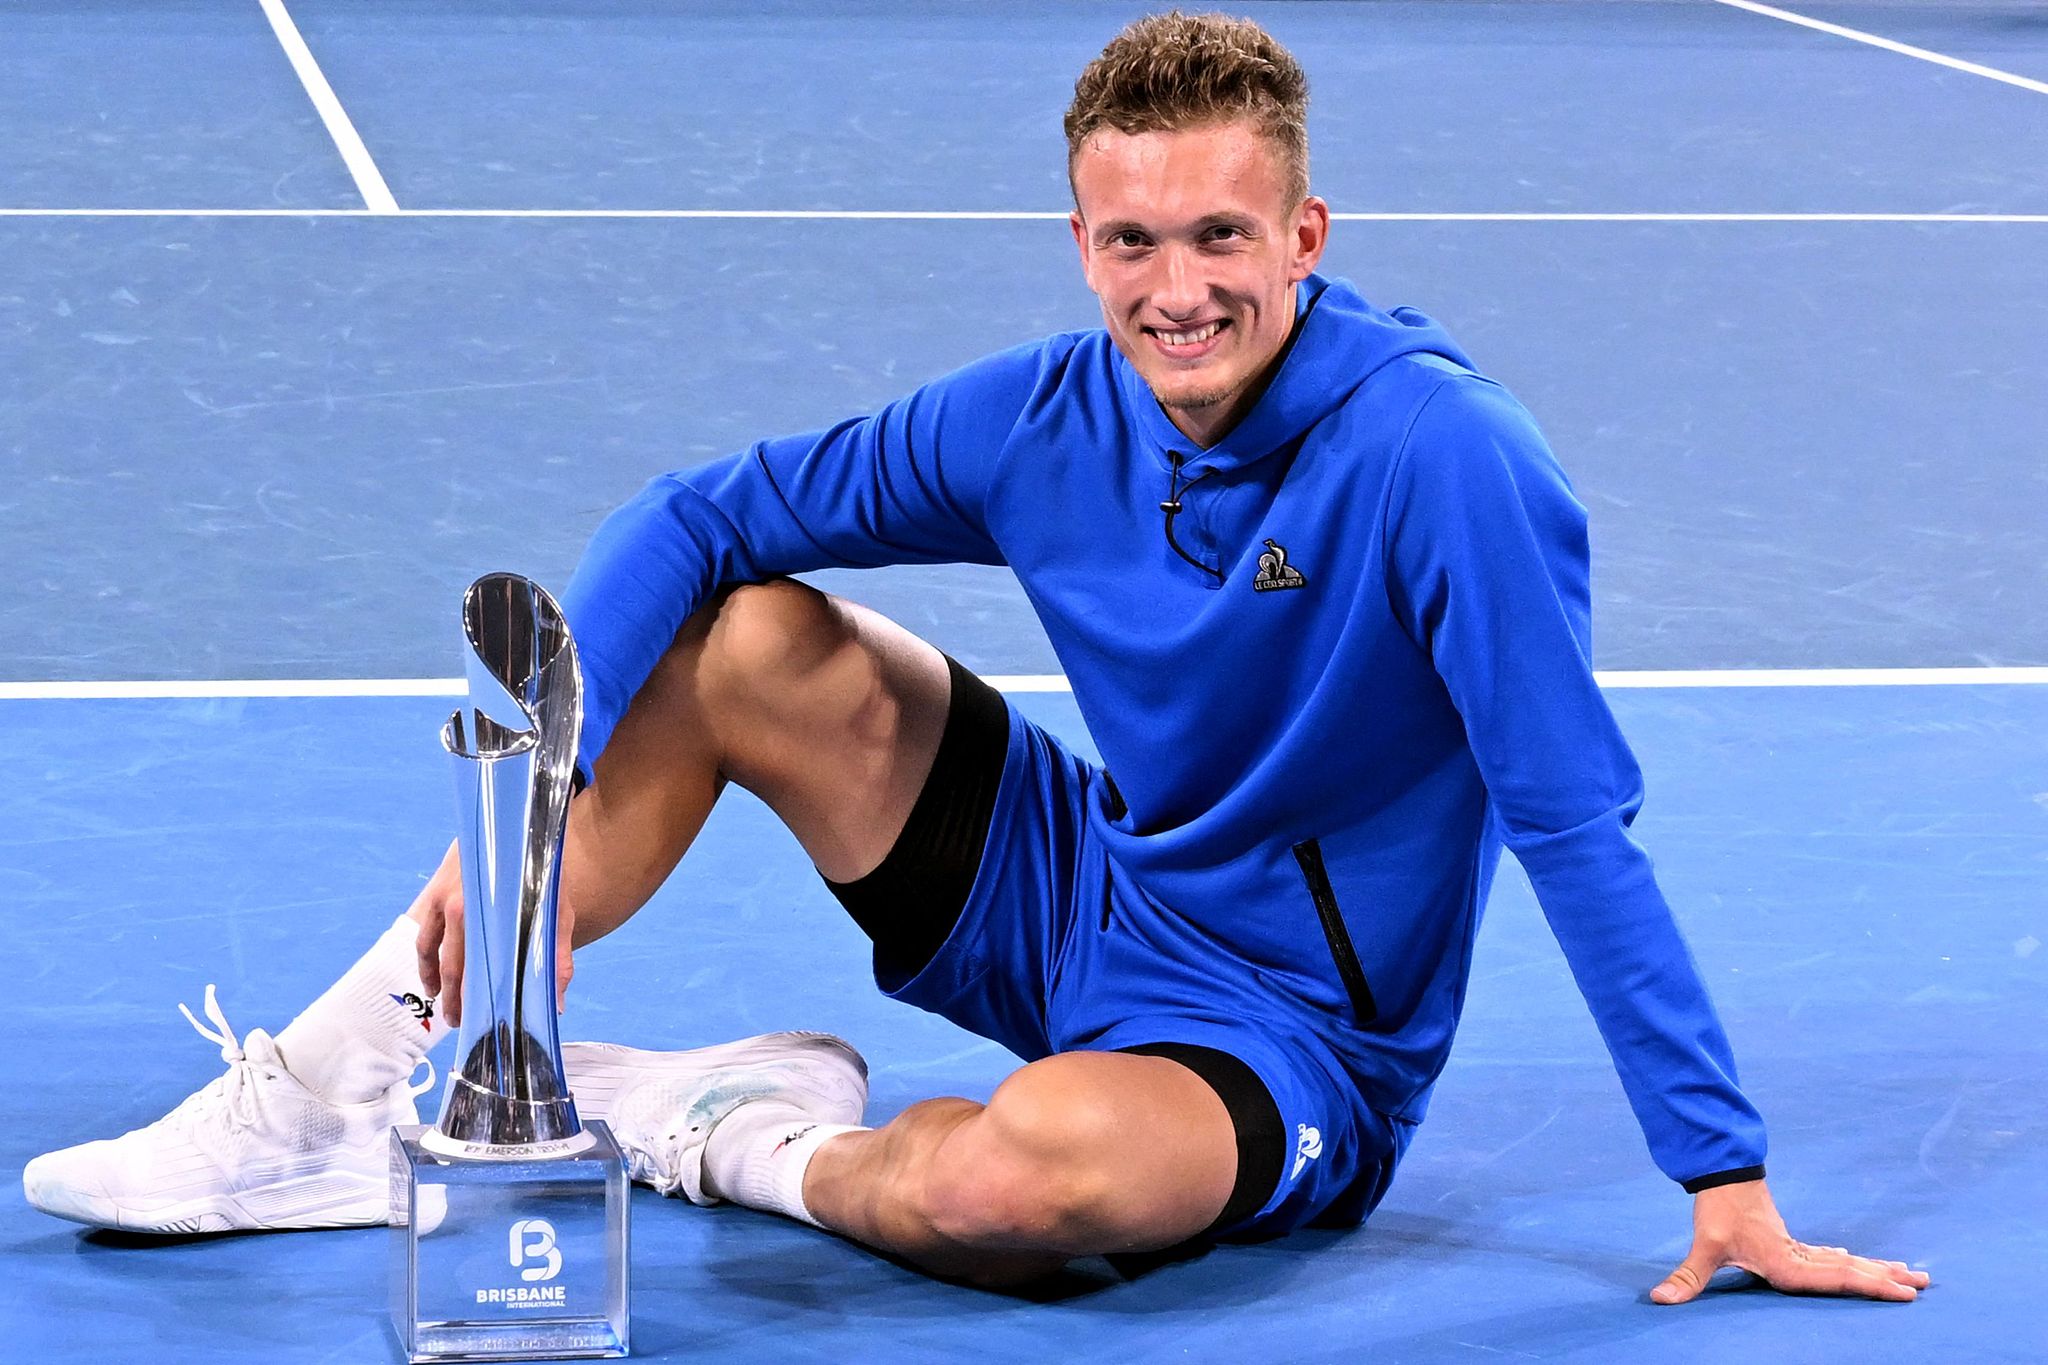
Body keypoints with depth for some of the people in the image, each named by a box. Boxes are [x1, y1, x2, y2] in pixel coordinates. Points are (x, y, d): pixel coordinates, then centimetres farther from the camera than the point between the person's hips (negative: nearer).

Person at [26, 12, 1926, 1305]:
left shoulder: (1435, 453, -25)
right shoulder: (1042, 416, -8)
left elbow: (1576, 824, -25)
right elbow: (692, 518, -2)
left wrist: (1727, 1181, -26)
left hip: (1286, 1041, -6)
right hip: (1085, 896, 6)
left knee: (1026, 1169, -40)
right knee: (734, 637, -6)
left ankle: (746, 1137, -5)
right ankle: (329, 1099, -4)